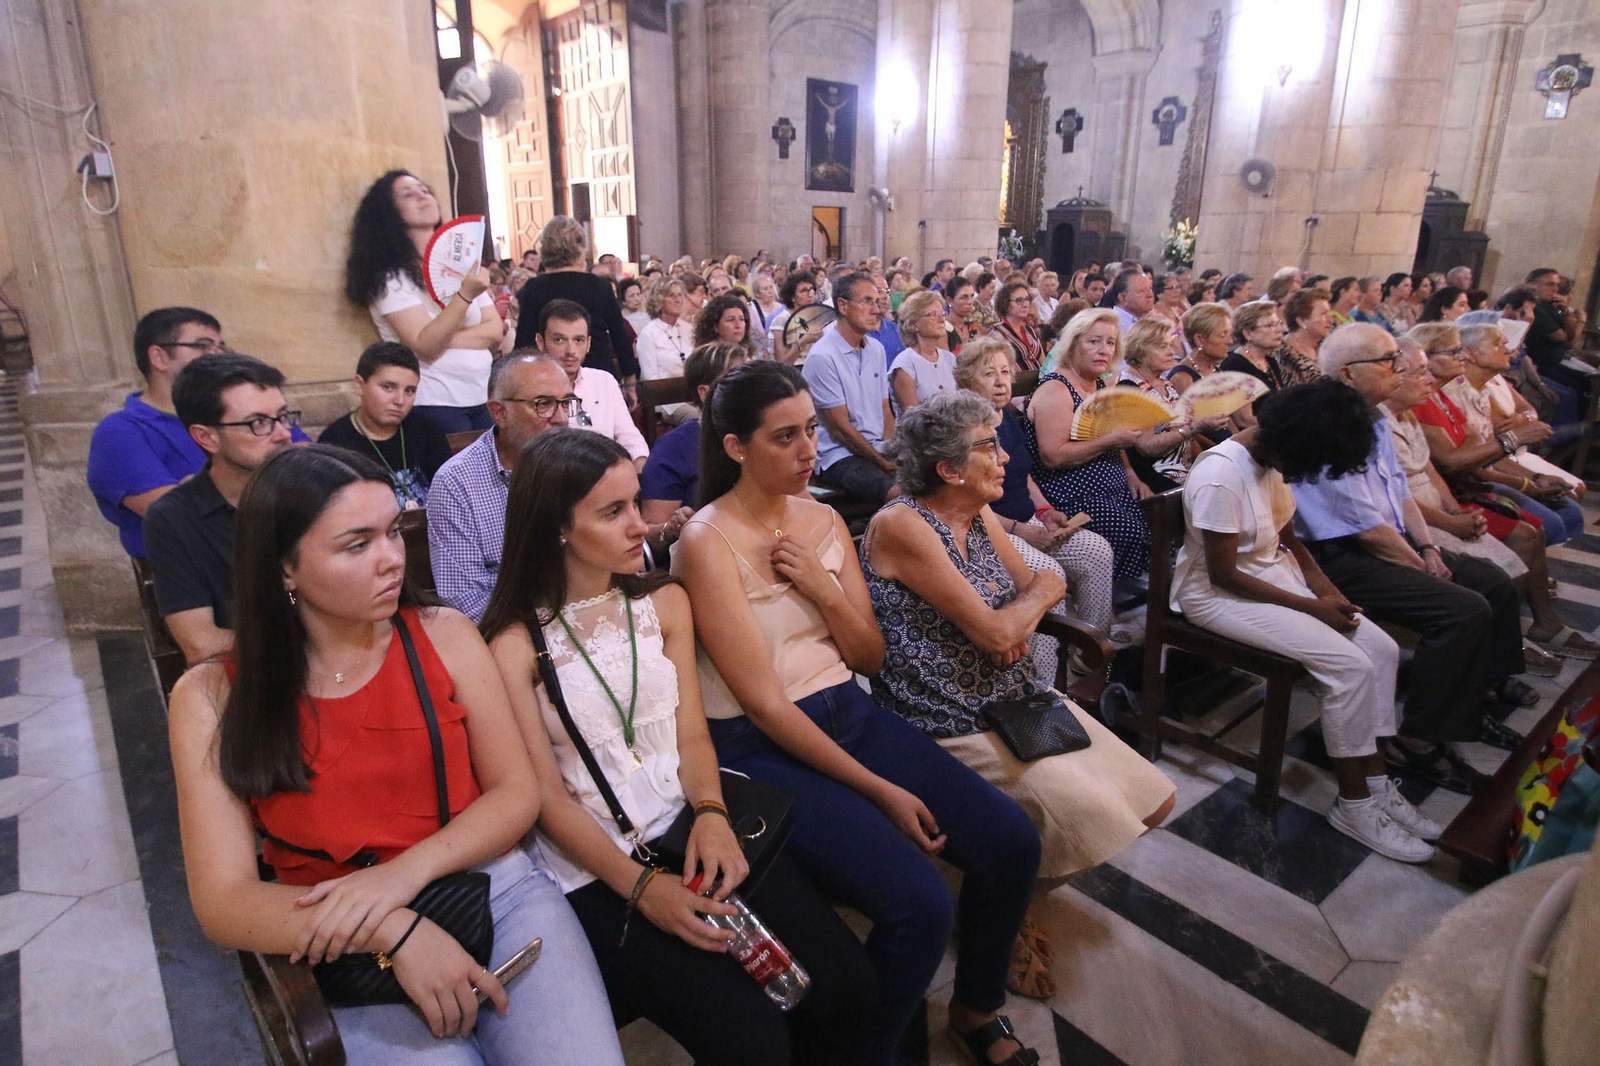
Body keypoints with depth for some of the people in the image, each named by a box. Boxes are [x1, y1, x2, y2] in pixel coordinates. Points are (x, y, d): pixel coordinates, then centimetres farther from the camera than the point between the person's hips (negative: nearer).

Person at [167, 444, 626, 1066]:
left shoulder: (445, 634, 1)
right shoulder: (212, 699, -1)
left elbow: (517, 793, 1)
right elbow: (224, 903, -7)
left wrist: (407, 870, -16)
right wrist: (395, 930, -20)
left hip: (503, 892, 1)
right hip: (361, 953, 0)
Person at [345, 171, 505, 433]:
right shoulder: (390, 277, -4)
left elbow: (495, 331, 4)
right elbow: (425, 345, -17)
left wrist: (446, 338, -12)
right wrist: (465, 294, -27)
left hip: (483, 399, 6)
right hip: (434, 404, -6)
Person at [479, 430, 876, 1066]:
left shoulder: (666, 602, 9)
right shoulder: (515, 644, -5)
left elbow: (692, 734, 6)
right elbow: (545, 794, -6)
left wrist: (711, 814, -14)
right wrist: (641, 887, -17)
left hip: (690, 825, 4)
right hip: (592, 866, -4)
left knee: (846, 988, -11)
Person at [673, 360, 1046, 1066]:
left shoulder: (825, 520, 7)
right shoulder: (708, 543, -13)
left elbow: (870, 657, 8)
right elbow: (763, 702, -16)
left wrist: (823, 587, -11)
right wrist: (880, 789, -16)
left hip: (850, 713, 7)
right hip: (763, 747, -6)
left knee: (1012, 843, -5)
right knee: (920, 904, -22)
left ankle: (976, 1008, 24)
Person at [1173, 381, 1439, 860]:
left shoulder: (1273, 460, 0)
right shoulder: (1220, 476, -27)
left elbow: (1289, 538, 12)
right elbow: (1223, 575, -23)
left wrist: (1327, 589, -3)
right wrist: (1311, 606, -16)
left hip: (1275, 571, 9)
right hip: (1218, 595, -9)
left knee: (1382, 649, -1)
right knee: (1349, 664, -18)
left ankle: (1376, 782, 8)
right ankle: (1355, 805, -2)